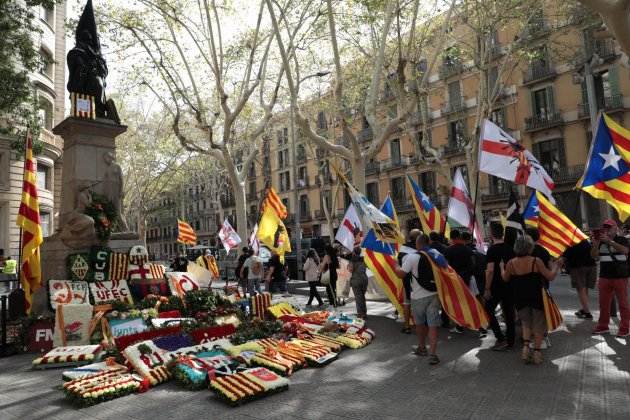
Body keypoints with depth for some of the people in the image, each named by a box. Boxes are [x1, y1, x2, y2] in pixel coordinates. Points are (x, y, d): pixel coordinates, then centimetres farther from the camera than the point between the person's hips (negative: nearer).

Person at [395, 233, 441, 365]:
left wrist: (395, 267, 7)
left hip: (419, 296, -3)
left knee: (420, 323, 17)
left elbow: (401, 274, -11)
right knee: (433, 324, 1)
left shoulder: (412, 257, -11)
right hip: (434, 294, 3)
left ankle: (421, 348, 33)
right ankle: (432, 353, -5)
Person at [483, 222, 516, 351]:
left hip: (496, 287, -6)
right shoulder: (509, 248, 5)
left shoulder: (492, 249, -15)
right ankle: (510, 340, 21)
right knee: (508, 312, 13)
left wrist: (487, 289, -16)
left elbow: (490, 270, -21)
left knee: (489, 311, 5)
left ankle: (501, 339, 0)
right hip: (509, 286, 6)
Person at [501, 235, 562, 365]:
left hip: (520, 299, 2)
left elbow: (505, 279, 7)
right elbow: (550, 277, -9)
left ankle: (525, 346, 4)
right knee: (538, 325, 14)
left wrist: (502, 268, 24)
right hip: (537, 297, -2)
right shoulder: (536, 261, -16)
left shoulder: (511, 263, -8)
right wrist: (557, 266, 7)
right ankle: (537, 351, 13)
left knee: (526, 323, 20)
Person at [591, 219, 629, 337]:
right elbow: (594, 256, 1)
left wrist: (609, 241, -31)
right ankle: (603, 326, 17)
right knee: (603, 303, 9)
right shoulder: (600, 241, 9)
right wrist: (595, 244, -16)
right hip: (604, 277, 4)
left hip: (620, 277, -4)